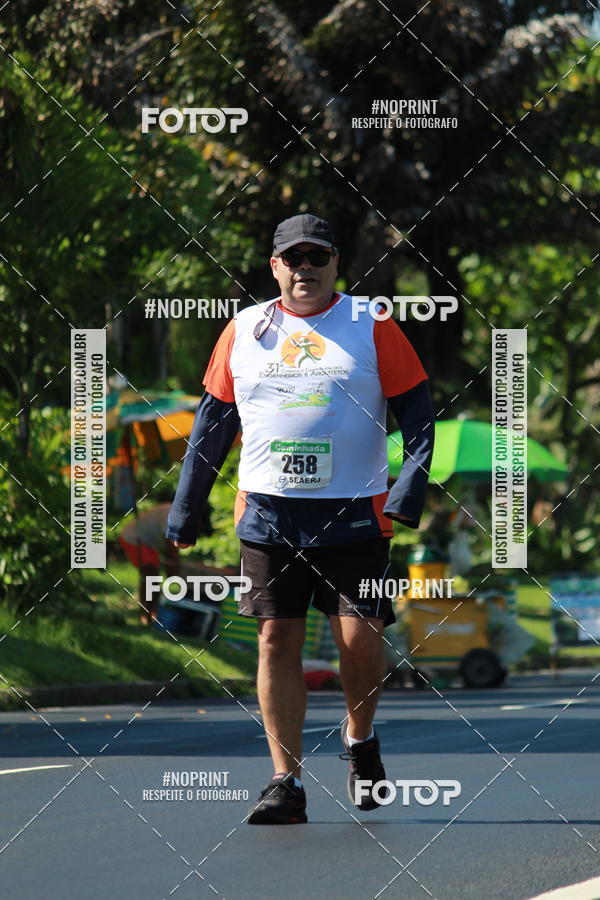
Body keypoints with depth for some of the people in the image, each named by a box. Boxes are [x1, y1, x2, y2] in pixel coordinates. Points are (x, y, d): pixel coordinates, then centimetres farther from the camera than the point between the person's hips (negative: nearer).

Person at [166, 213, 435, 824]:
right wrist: (184, 511, 13)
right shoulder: (243, 331, 10)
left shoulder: (372, 330, 4)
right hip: (268, 515, 2)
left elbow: (417, 412, 4)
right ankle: (286, 784, 2)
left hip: (355, 515, -2)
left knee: (359, 638, -7)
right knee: (276, 641, -2)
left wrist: (409, 491, -11)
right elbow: (212, 423, 15)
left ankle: (360, 738, 23)